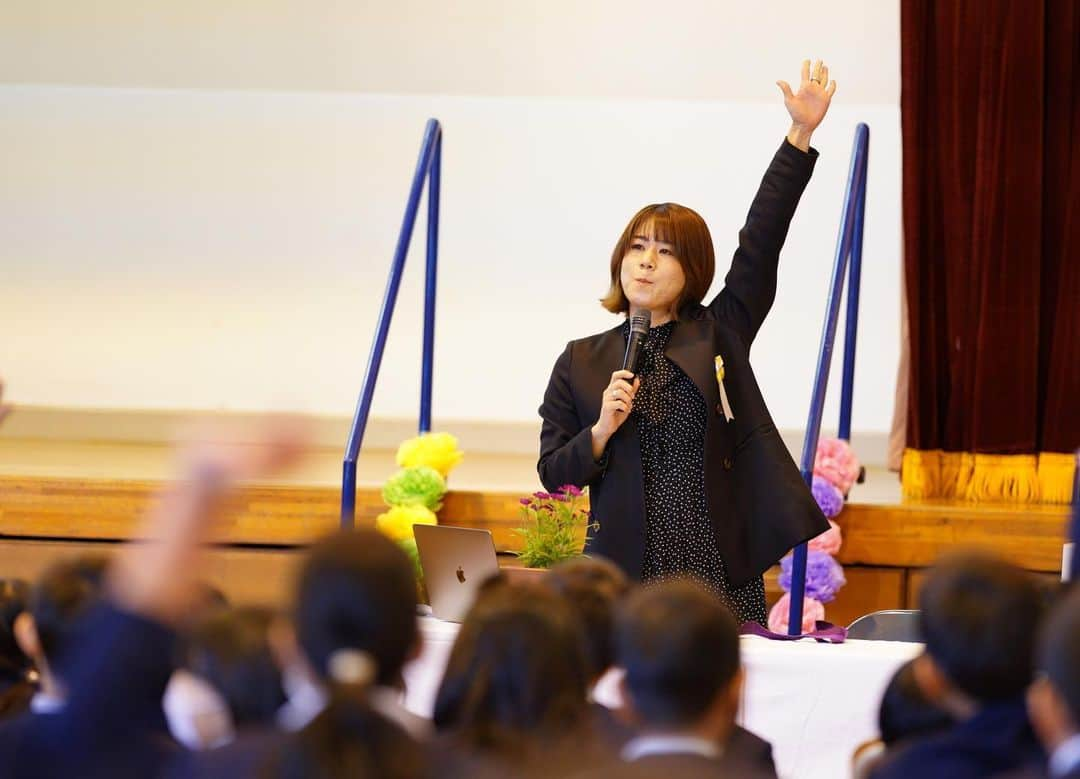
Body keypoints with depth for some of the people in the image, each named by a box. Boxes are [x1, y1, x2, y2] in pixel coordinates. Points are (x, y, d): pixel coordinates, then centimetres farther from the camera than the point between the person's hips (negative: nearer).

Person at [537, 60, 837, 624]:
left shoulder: (719, 335, 9)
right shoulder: (581, 362, 10)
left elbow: (760, 240, 2)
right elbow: (553, 475, 9)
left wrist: (801, 134, -5)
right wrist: (602, 432, -11)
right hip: (627, 575, 0)